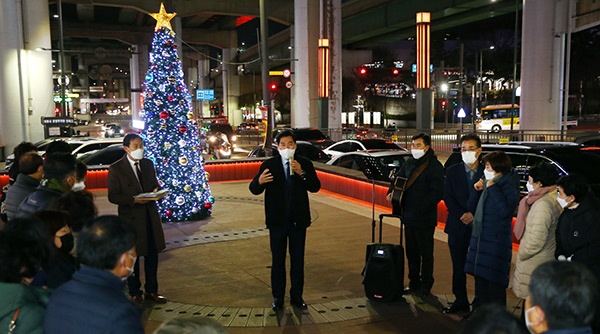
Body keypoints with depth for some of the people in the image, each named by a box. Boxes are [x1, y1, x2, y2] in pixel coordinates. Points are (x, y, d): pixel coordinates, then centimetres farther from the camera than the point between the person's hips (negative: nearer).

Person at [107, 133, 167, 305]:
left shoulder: (148, 164, 7)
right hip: (131, 218, -5)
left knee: (152, 255, 12)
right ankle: (135, 293, 26)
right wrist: (133, 200, -23)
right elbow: (113, 196, -11)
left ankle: (151, 291, 27)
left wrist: (156, 191, -7)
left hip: (150, 215, 5)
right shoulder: (116, 169, -9)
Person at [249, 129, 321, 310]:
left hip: (298, 220, 1)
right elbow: (254, 189, -10)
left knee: (298, 260, 10)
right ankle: (278, 297, 21)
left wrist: (301, 173, -23)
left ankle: (296, 296, 24)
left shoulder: (305, 164, 0)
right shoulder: (269, 165, -4)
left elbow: (315, 187, -8)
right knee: (278, 260, 9)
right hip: (277, 220, -1)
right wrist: (259, 181, -33)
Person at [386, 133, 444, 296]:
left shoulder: (435, 166, -10)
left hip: (425, 218, -7)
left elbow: (437, 193, -15)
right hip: (409, 215, 7)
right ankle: (414, 283, 28)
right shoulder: (409, 163, 10)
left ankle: (426, 286, 17)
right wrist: (391, 192, 0)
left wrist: (421, 207, -23)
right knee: (411, 252, 15)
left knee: (426, 253, 5)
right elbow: (397, 178, 20)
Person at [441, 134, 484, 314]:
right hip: (457, 226, 2)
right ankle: (460, 302, 24)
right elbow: (448, 198, 0)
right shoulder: (452, 171, 5)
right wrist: (462, 215, -12)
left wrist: (474, 215, -13)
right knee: (458, 267, 11)